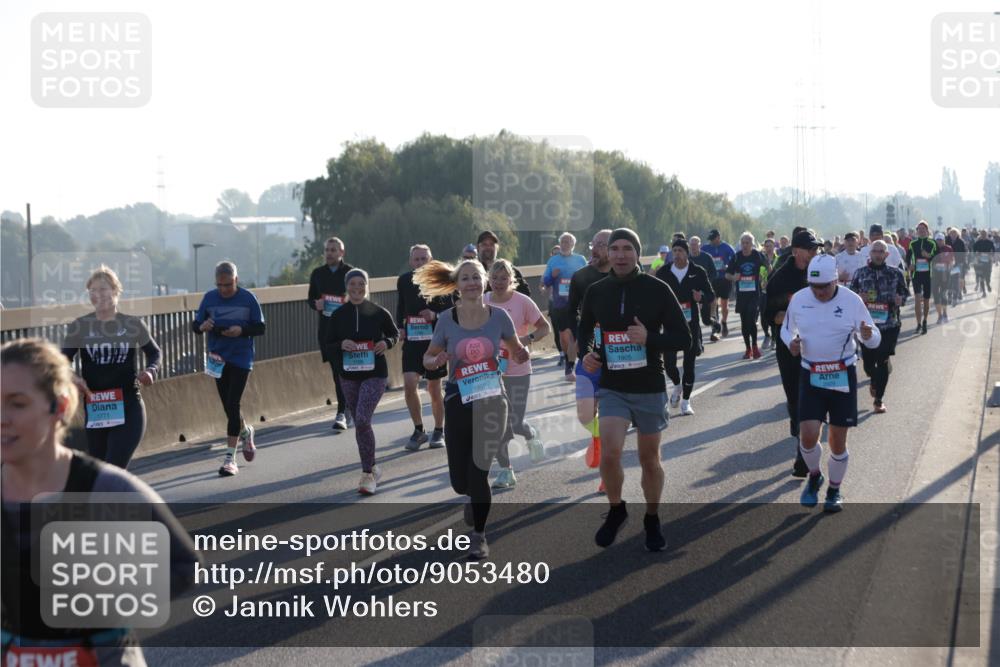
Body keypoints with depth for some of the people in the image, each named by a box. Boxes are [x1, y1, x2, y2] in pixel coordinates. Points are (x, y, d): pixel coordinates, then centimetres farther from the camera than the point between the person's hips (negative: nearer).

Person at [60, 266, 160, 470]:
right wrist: (71, 377, -20)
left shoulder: (132, 325, 0)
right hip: (94, 411, 2)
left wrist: (150, 370, -8)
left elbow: (154, 352, 13)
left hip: (128, 409, -2)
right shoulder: (79, 327, 1)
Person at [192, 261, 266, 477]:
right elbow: (195, 325, 5)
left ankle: (230, 457, -8)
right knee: (228, 406, 11)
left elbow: (260, 328, -2)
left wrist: (242, 330, -21)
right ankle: (245, 432, 44)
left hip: (241, 359, -4)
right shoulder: (209, 298, 1)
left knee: (232, 404, -12)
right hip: (218, 359, 4)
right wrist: (202, 327, -19)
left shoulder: (248, 298, -6)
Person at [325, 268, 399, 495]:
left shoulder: (378, 312, -3)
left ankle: (368, 474, -9)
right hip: (348, 376, 3)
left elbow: (394, 333, 12)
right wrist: (341, 345, -16)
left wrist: (387, 343, -9)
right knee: (359, 424, 11)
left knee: (362, 420, -18)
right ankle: (372, 467, 30)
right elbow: (328, 347, 5)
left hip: (374, 375, -3)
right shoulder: (338, 315, 1)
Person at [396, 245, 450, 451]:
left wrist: (436, 315, -20)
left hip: (435, 340, -2)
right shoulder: (404, 281, 3)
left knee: (435, 390, 7)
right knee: (409, 385, -12)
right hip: (412, 340, 2)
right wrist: (400, 328, 4)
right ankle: (418, 430, 4)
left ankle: (439, 432, 25)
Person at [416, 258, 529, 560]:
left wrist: (521, 356, -13)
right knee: (460, 482, 5)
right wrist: (436, 361, -18)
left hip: (491, 399, -1)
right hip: (458, 401, 1)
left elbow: (516, 351, 10)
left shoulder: (499, 316, -4)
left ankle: (479, 535, 7)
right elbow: (428, 357, 5)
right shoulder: (447, 319, -4)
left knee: (479, 470, -13)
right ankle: (475, 497, 43)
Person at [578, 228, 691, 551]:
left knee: (650, 460, 10)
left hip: (650, 389, -1)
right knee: (609, 454, -15)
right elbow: (585, 330, 18)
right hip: (612, 388, 1)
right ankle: (616, 510, 12)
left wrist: (649, 338, -23)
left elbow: (683, 338, -6)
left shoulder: (657, 289, -7)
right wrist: (585, 354, -3)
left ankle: (652, 520, 32)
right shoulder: (596, 292, 0)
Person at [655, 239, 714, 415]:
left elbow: (711, 294, 3)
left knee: (689, 363, 1)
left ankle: (685, 401, 13)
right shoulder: (663, 272, 2)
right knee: (668, 362, -3)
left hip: (691, 323, -1)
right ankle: (677, 385, 30)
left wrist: (701, 297, -19)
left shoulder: (698, 272, 0)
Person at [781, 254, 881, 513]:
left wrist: (869, 335, -28)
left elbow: (874, 340, -3)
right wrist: (791, 342, -10)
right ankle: (814, 476, 21)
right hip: (811, 375, 1)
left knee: (838, 441, 4)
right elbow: (786, 329, 13)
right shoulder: (799, 299, -4)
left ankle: (834, 490, 25)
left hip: (843, 376, -1)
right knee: (808, 435, -10)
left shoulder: (851, 301, -9)